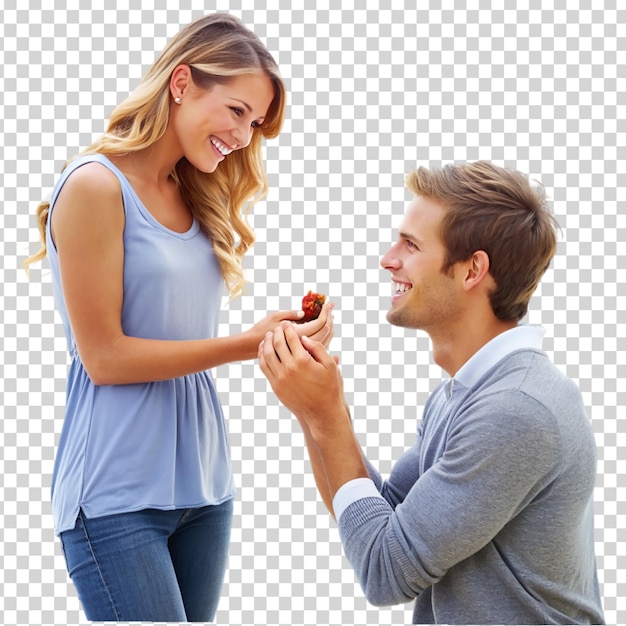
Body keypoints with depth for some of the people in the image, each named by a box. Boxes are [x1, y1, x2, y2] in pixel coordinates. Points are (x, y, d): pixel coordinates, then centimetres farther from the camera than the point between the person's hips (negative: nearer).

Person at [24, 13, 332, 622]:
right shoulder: (96, 185, -11)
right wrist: (245, 345, -15)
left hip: (201, 483, 7)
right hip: (118, 496, -7)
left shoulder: (194, 196, 11)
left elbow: (179, 333, 10)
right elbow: (104, 356, -13)